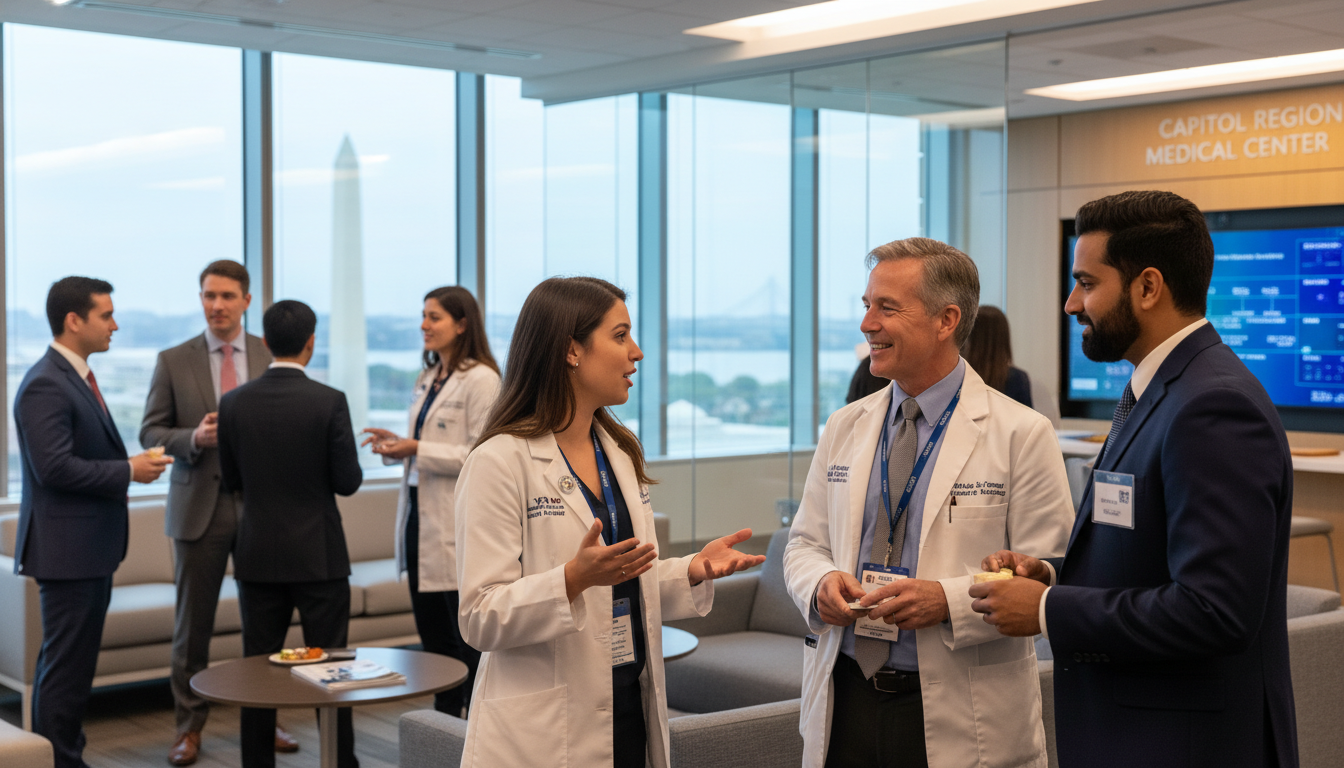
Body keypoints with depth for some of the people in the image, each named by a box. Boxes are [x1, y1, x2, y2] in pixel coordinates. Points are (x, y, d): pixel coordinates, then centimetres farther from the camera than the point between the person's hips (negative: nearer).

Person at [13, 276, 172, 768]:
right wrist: (129, 470, -18)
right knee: (67, 665, -4)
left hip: (92, 547, 10)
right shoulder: (45, 386, -18)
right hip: (67, 548, -10)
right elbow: (55, 467, -25)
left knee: (70, 663, 16)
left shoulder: (78, 377, 15)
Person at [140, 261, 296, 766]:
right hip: (200, 506, -1)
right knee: (193, 623, 5)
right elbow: (150, 431, 1)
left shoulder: (273, 357, 4)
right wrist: (194, 438, -17)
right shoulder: (173, 361, 2)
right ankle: (190, 725, 17)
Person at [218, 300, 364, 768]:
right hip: (319, 554, -3)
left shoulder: (234, 403, -3)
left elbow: (231, 480, 6)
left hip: (258, 556, 3)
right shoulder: (329, 402, -12)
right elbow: (348, 482, -9)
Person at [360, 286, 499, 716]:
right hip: (420, 518, 9)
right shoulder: (427, 380, 15)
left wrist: (416, 450, -21)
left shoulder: (480, 380, -12)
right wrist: (396, 445, 4)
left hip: (458, 528, -9)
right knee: (432, 636, 14)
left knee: (469, 640, -2)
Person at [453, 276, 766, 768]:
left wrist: (693, 570, -1)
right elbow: (481, 620, -16)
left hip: (632, 708, 7)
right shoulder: (500, 463, -12)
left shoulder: (620, 454, 12)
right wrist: (575, 578, -29)